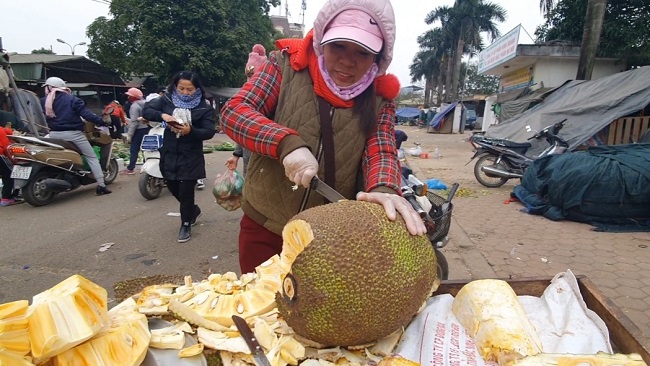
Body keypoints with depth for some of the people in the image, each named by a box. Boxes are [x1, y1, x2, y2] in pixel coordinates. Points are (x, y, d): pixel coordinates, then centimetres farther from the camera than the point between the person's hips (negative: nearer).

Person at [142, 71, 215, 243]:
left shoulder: (204, 107, -5)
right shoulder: (167, 100, 3)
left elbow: (209, 132, -12)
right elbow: (146, 110, -2)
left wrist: (191, 130, -29)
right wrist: (162, 115, -21)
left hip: (191, 157, -4)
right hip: (169, 154, 4)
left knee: (186, 191, -1)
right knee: (173, 188, 16)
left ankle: (186, 224, 18)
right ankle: (194, 210, 42)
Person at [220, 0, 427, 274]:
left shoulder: (379, 97, -3)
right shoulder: (288, 64, -8)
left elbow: (381, 150, -14)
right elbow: (233, 112, -12)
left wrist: (384, 189, -38)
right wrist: (287, 143, -30)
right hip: (265, 226, 0)